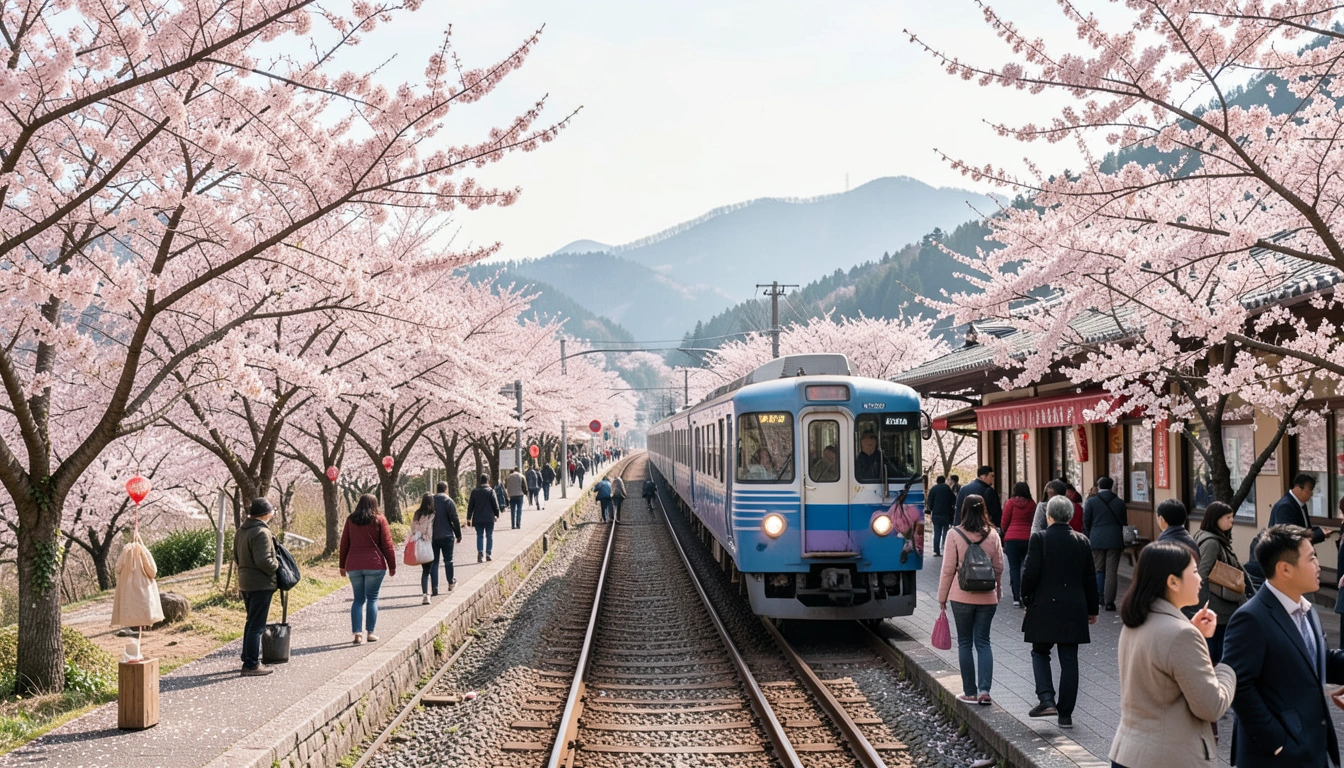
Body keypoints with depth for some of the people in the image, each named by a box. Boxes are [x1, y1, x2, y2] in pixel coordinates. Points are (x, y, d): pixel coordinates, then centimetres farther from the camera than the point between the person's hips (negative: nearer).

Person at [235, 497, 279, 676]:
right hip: (261, 584, -10)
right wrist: (277, 565, -9)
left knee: (251, 622, 21)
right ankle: (251, 665, -2)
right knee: (257, 625, -4)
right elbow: (264, 561, -25)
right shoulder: (261, 532, -20)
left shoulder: (241, 531, 11)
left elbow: (236, 557, 19)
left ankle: (248, 658, 29)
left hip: (245, 582, 10)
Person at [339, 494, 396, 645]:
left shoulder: (350, 520, 8)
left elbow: (344, 544, 11)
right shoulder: (379, 520, -1)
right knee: (372, 598, 4)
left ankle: (357, 633, -2)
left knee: (358, 599, 8)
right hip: (375, 565, -3)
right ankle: (370, 632, 3)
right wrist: (392, 565, 4)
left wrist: (343, 565, 18)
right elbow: (387, 545, -2)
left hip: (353, 566, 3)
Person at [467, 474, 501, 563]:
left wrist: (469, 518, 9)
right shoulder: (491, 491, -6)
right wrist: (497, 514, 11)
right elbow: (495, 505, -4)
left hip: (478, 518, 2)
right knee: (489, 535, 8)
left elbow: (470, 505, 5)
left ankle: (480, 552, -10)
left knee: (479, 536, 7)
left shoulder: (474, 491, 3)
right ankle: (488, 553, 2)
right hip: (489, 518, -2)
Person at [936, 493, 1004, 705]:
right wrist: (998, 592, 19)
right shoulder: (992, 534, -2)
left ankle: (970, 692, 10)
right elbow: (999, 567, 4)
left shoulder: (955, 534, -9)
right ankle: (984, 690, -2)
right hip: (988, 597, 2)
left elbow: (948, 569, -7)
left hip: (962, 596, -2)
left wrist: (942, 598, 2)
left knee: (965, 643, 8)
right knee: (983, 642, 9)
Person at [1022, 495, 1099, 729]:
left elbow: (1030, 574, -12)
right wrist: (1092, 609, 17)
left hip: (1044, 607, -3)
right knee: (1069, 660, 7)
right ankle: (1065, 714, 8)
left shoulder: (1039, 539, -8)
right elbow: (1089, 578, 9)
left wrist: (1026, 600, 4)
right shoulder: (1082, 541, 3)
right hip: (1073, 610, 3)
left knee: (1040, 653, 14)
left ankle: (1047, 699, -5)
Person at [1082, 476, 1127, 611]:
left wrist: (1088, 539, 11)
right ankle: (1109, 602, -2)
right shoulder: (1119, 502, 4)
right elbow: (1124, 522, 8)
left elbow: (1086, 523, 1)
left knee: (1099, 570, 12)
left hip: (1096, 540, -1)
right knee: (1111, 571, 1)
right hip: (1115, 541, 1)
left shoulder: (1091, 502, -1)